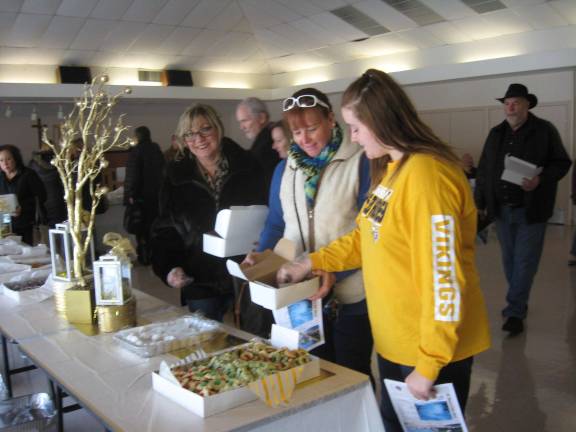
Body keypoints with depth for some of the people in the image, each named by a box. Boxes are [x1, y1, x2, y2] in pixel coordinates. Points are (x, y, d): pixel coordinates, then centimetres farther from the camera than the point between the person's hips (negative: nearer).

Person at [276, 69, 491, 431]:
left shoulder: (426, 175, -24)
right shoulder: (390, 169, 7)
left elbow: (443, 278, -25)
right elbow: (368, 237, 16)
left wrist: (428, 364, -20)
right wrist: (313, 262, 8)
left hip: (432, 349, -9)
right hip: (394, 341, 9)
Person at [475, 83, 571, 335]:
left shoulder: (545, 131, -4)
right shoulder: (496, 134, 10)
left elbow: (562, 163, -4)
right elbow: (484, 170, 13)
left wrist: (540, 180, -21)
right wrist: (480, 201, 11)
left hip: (531, 210, -5)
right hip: (501, 209, 5)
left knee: (525, 261, -3)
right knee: (509, 260, 12)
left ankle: (515, 312, 2)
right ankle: (519, 303, 27)